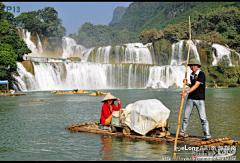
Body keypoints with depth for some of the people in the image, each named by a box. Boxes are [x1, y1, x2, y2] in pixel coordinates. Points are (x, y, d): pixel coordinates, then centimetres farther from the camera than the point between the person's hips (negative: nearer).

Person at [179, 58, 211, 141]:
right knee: (186, 116, 8)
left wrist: (186, 92, -28)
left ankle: (208, 136, -6)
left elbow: (196, 86, -20)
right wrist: (187, 83, 3)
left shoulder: (201, 74, -11)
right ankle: (182, 133, 19)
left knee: (203, 118, -8)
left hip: (199, 99, -6)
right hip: (190, 98, 6)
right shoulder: (191, 75, 12)